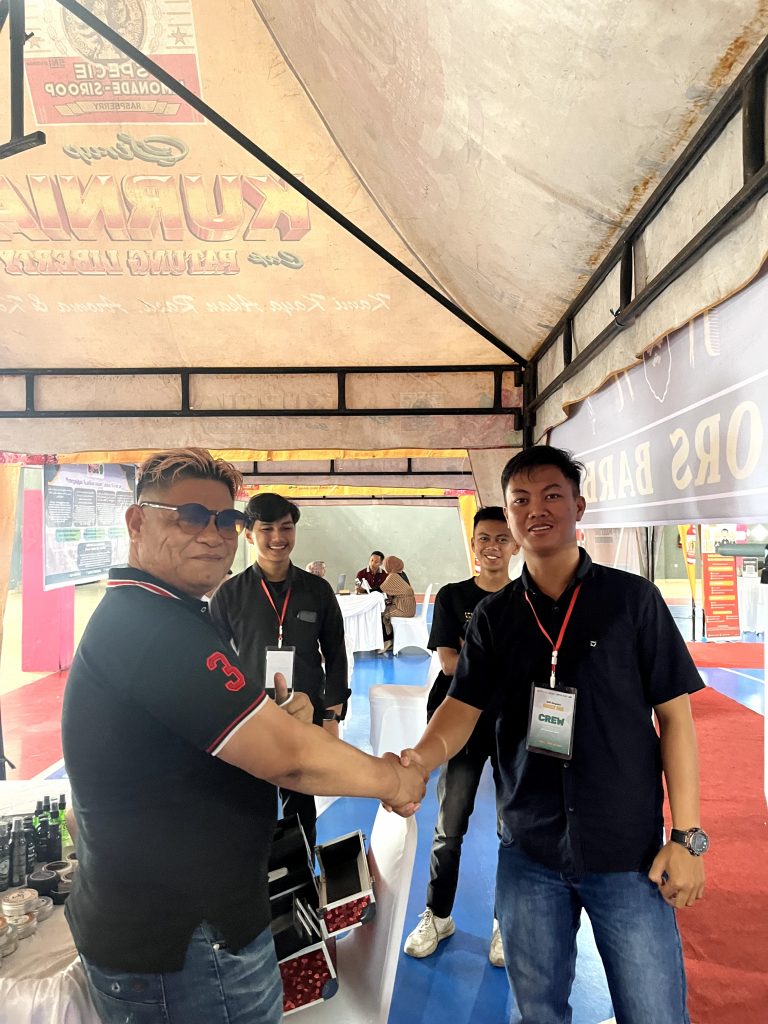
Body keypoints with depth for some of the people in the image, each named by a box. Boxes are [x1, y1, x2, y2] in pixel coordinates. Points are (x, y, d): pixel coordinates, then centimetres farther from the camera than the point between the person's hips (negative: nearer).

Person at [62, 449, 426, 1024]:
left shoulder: (130, 615, 8)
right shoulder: (154, 624, -26)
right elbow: (286, 757, -28)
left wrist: (279, 721, -6)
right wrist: (395, 780, -13)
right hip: (185, 950, -9)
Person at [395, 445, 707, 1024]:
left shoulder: (633, 599, -6)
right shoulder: (495, 616, 1)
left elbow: (675, 714, -4)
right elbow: (463, 706, -4)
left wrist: (688, 836, -7)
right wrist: (423, 755, -24)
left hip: (628, 853, -2)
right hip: (529, 851, 3)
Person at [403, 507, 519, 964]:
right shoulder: (452, 596, 1)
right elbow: (449, 662, -7)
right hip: (464, 724, 0)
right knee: (449, 828, 9)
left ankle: (507, 923, 29)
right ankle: (438, 917, 30)